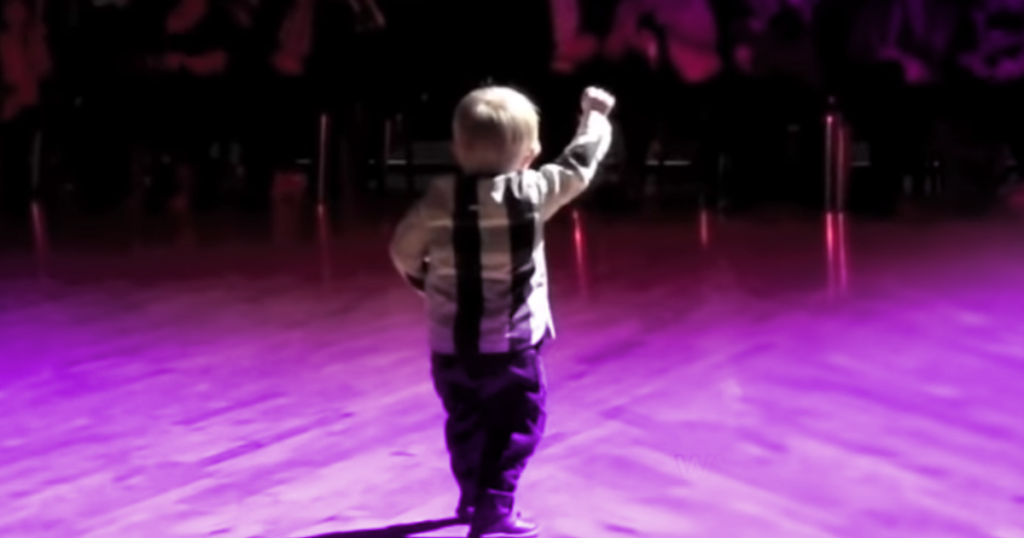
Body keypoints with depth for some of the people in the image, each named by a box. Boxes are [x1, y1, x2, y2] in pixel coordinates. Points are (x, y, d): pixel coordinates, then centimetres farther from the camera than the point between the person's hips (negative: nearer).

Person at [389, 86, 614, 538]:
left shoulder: (440, 198, -7)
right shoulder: (533, 192, -12)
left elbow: (403, 250, 1)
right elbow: (579, 165, 2)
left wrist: (422, 278, 23)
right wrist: (595, 115, 19)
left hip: (450, 345, 4)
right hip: (512, 344, -4)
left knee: (465, 424, 20)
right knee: (517, 425, 7)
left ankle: (473, 497, 35)